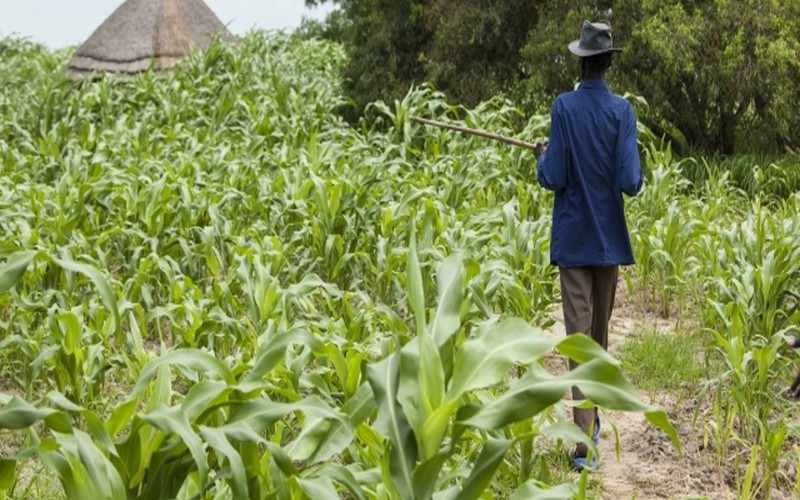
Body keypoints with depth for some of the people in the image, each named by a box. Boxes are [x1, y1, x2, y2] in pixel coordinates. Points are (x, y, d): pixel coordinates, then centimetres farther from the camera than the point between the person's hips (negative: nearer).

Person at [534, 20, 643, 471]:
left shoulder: (564, 107, -9)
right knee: (600, 331, 17)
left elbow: (554, 179, -10)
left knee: (579, 334, -5)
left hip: (573, 238, -2)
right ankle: (592, 420, 31)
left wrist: (542, 158, 11)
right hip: (608, 237, 2)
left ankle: (585, 441, -12)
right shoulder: (622, 110, -6)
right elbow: (630, 182, -12)